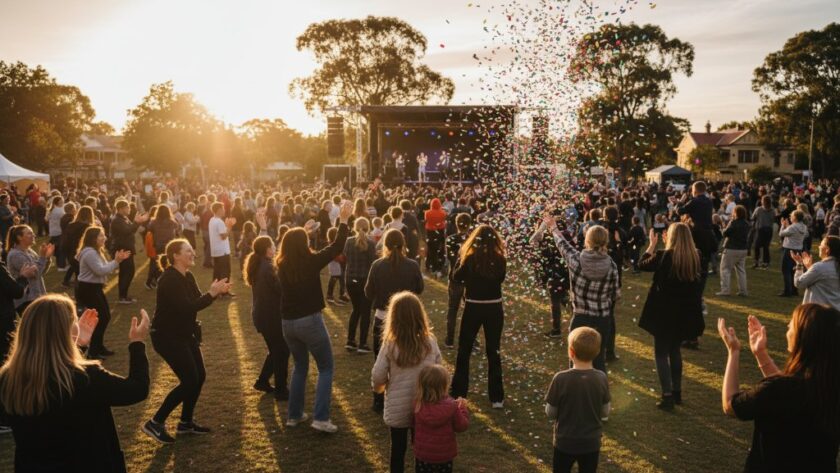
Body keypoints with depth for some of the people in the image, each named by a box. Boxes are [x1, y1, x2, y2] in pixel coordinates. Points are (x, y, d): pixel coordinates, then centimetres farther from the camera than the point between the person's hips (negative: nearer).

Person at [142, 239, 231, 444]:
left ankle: (186, 422, 23)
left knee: (199, 376, 9)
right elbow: (187, 307, -29)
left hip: (184, 334, 9)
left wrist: (216, 292, -13)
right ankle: (155, 423, 1)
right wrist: (212, 293, -26)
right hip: (167, 337, -9)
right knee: (189, 380, -10)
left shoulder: (187, 277, 7)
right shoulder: (169, 280, -22)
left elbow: (197, 301, 4)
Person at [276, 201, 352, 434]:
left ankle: (294, 415, 26)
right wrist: (344, 220, 2)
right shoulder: (310, 262, -14)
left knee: (300, 367, 24)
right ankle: (321, 418, -1)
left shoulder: (282, 266, 0)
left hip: (288, 323, 6)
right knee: (326, 368, 8)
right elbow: (337, 247, -6)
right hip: (309, 321, -6)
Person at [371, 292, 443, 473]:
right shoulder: (430, 342, -12)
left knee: (398, 448, 18)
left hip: (397, 409, -1)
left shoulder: (390, 345, -18)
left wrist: (380, 387, 9)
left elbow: (377, 377, -13)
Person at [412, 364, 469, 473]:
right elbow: (462, 426, -8)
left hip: (422, 454, 2)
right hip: (444, 456, -2)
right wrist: (463, 408, 6)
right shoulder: (451, 406, -22)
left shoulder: (417, 405, -15)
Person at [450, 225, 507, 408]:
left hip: (473, 308, -2)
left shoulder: (470, 259, -13)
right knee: (494, 352, 11)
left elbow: (456, 277, 1)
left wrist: (461, 257, 5)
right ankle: (496, 398, 13)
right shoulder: (500, 260, -8)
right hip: (494, 308, 2)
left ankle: (458, 393, 19)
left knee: (464, 350, 13)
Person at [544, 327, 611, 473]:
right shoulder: (601, 378, -14)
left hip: (565, 442, -2)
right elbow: (605, 413, -2)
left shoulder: (561, 379, -23)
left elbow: (550, 413, -12)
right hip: (591, 443, 2)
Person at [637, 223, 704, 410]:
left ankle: (667, 396, -2)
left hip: (664, 312, -5)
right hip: (685, 313, 5)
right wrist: (663, 247, 12)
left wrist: (652, 244, 6)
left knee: (661, 353, 4)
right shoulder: (694, 258, -4)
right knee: (674, 350, 21)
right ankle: (677, 392, 26)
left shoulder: (663, 256, -18)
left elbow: (642, 265, -1)